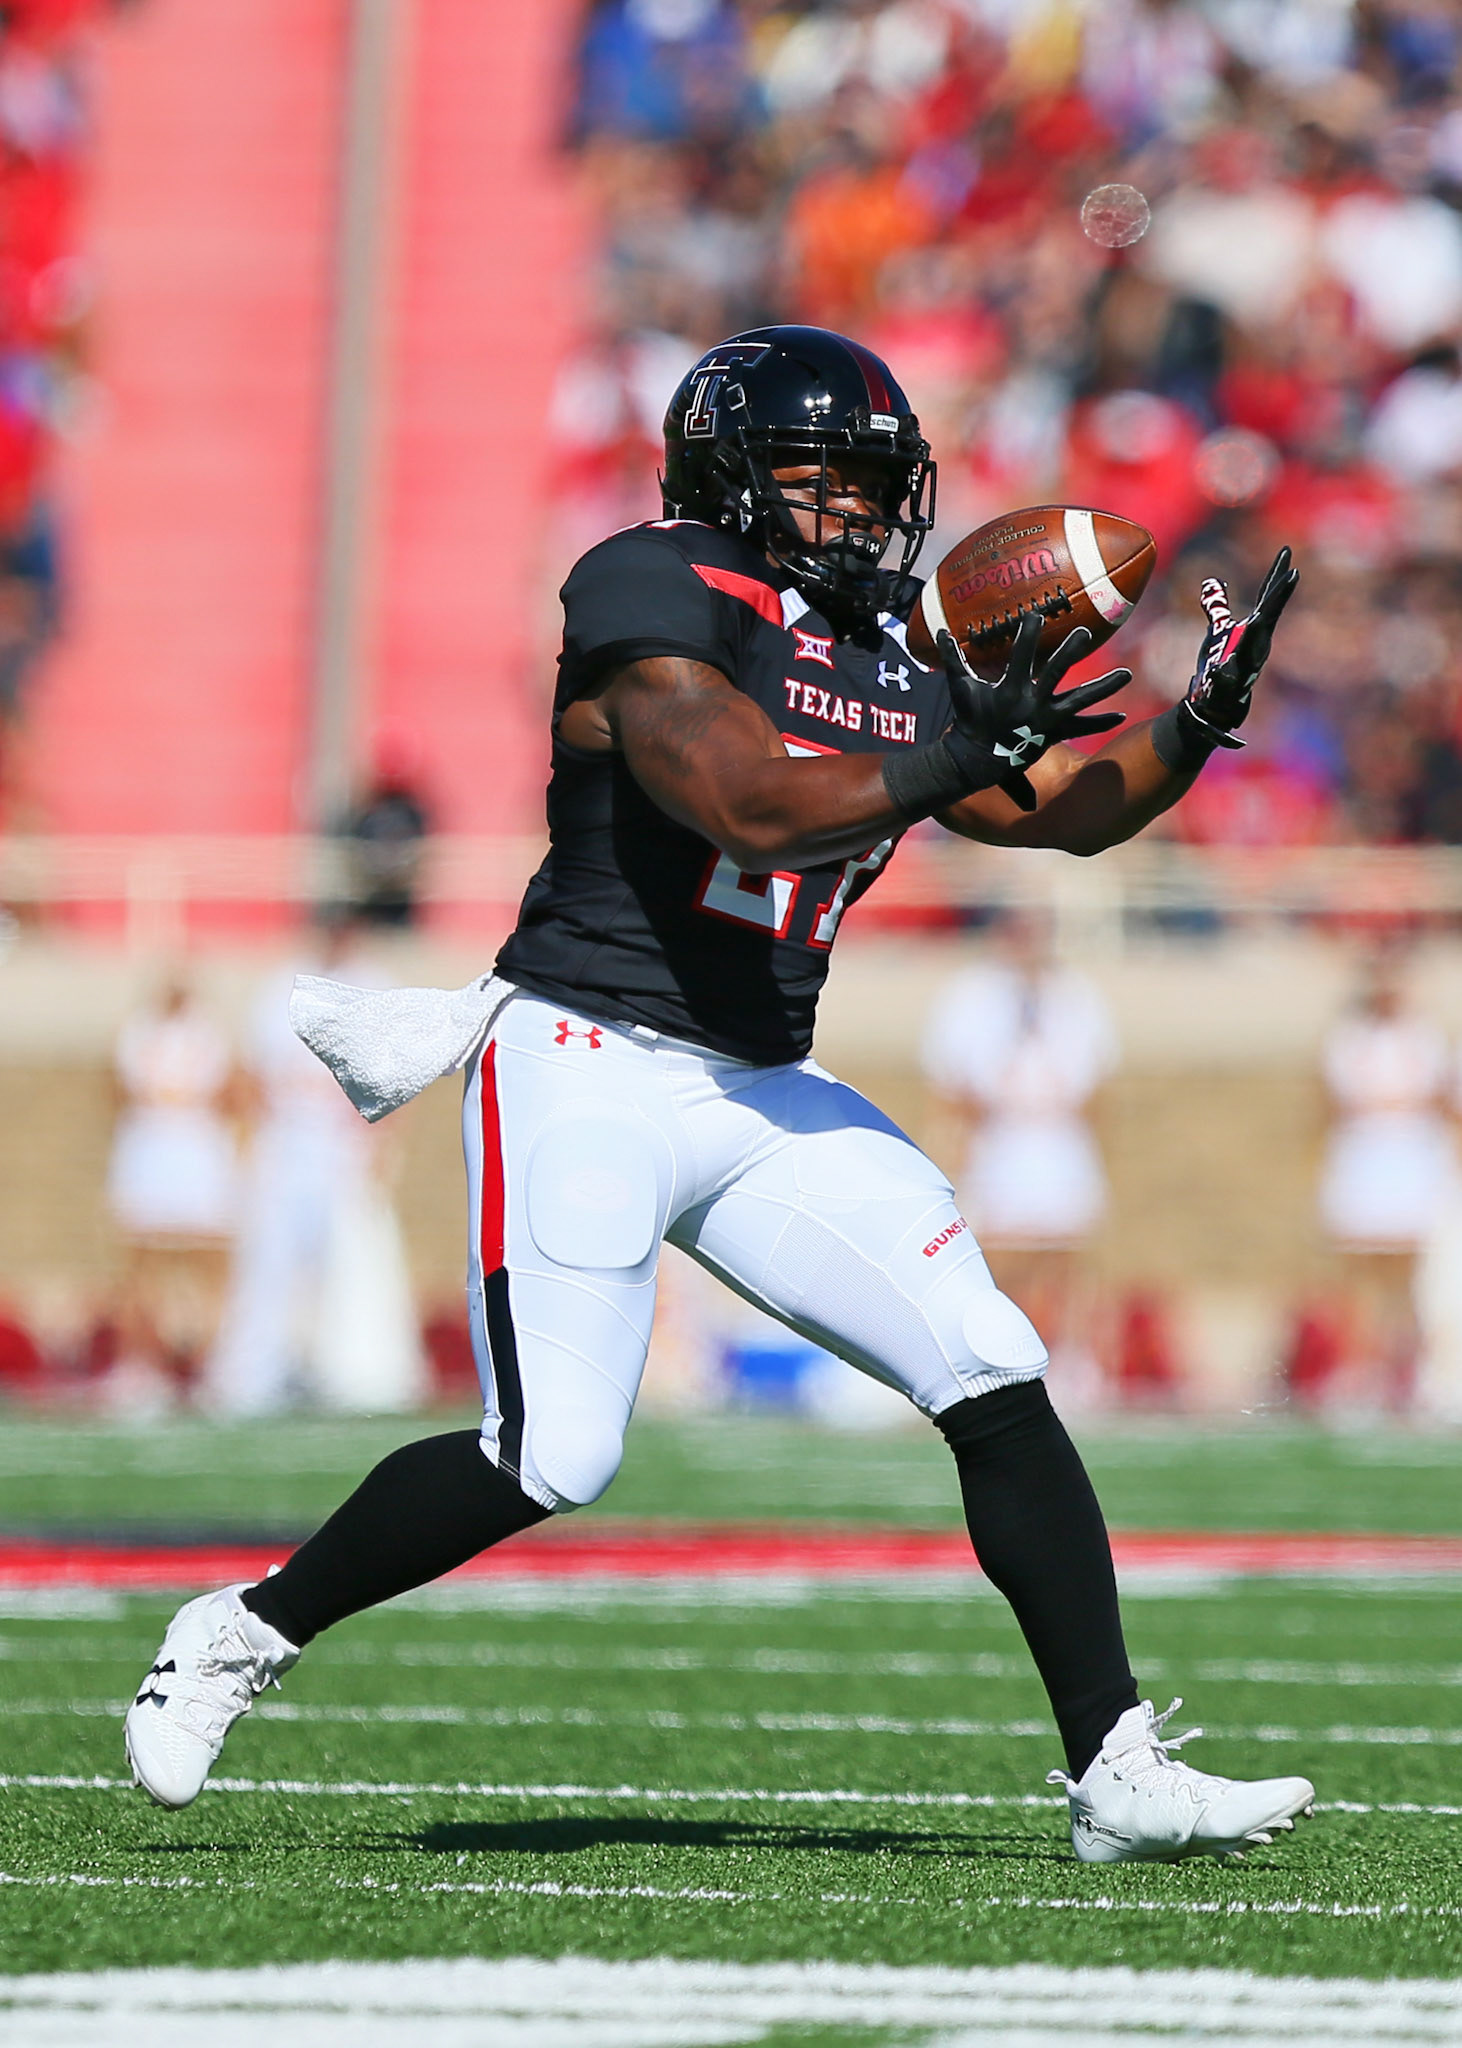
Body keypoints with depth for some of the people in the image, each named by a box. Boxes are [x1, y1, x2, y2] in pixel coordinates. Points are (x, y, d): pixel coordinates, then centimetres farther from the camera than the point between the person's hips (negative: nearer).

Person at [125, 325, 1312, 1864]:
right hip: (591, 1076, -7)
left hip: (763, 1098, 7)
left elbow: (1076, 811, 17)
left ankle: (1116, 1776, -5)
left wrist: (1201, 717, 0)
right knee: (552, 1459, -14)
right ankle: (244, 1631, 9)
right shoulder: (657, 596, -10)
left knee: (998, 1386, -6)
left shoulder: (896, 668, 13)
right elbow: (751, 811, -22)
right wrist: (955, 756, -22)